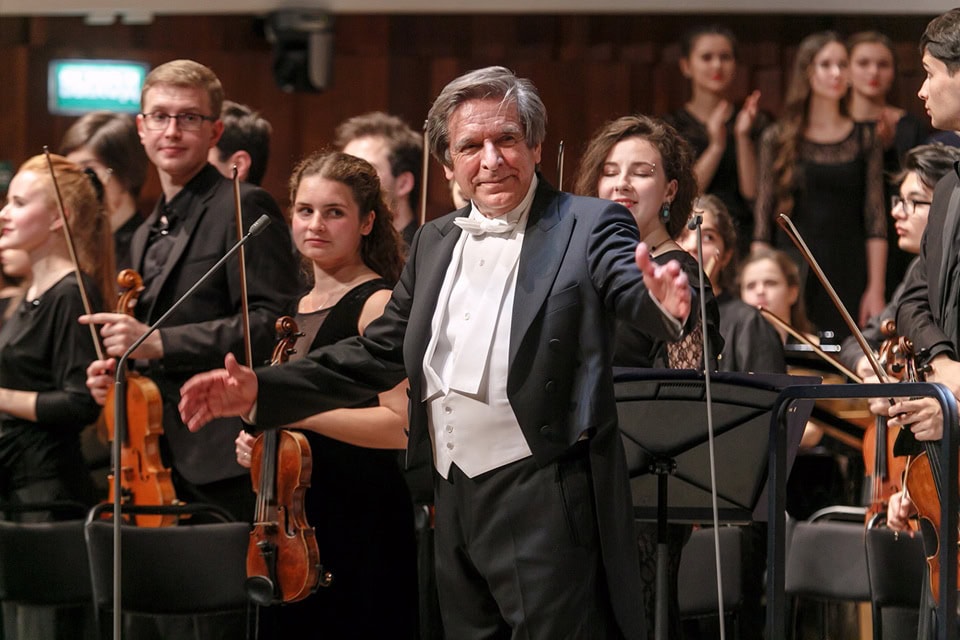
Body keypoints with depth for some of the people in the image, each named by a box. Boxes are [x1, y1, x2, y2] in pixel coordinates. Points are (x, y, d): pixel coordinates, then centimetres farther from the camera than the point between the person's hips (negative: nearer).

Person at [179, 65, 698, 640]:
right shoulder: (436, 243, 16)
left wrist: (665, 304, -46)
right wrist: (261, 390, 10)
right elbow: (377, 356, 19)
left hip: (547, 503, -7)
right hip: (457, 505, 7)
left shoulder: (588, 227, -4)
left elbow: (634, 293, -21)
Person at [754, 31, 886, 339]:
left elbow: (875, 221, 4)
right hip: (793, 266, -1)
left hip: (848, 273, 1)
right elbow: (763, 224, 5)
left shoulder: (864, 138, 8)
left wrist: (876, 289, -3)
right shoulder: (778, 139, 6)